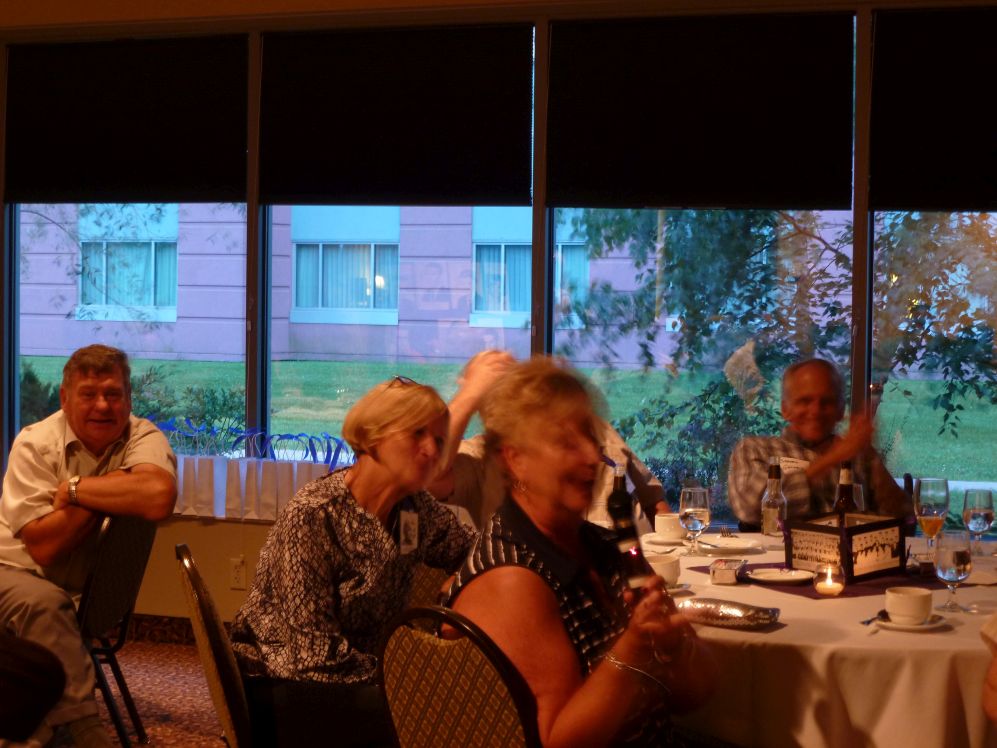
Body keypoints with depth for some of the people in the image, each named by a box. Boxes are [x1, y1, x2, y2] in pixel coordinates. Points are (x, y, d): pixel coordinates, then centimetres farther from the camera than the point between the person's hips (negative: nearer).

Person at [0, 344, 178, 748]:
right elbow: (43, 548, -21)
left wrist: (75, 488, -25)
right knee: (44, 602, -32)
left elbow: (159, 498, -34)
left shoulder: (143, 437, -8)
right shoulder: (35, 444, -10)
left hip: (88, 589, 2)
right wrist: (109, 489, -22)